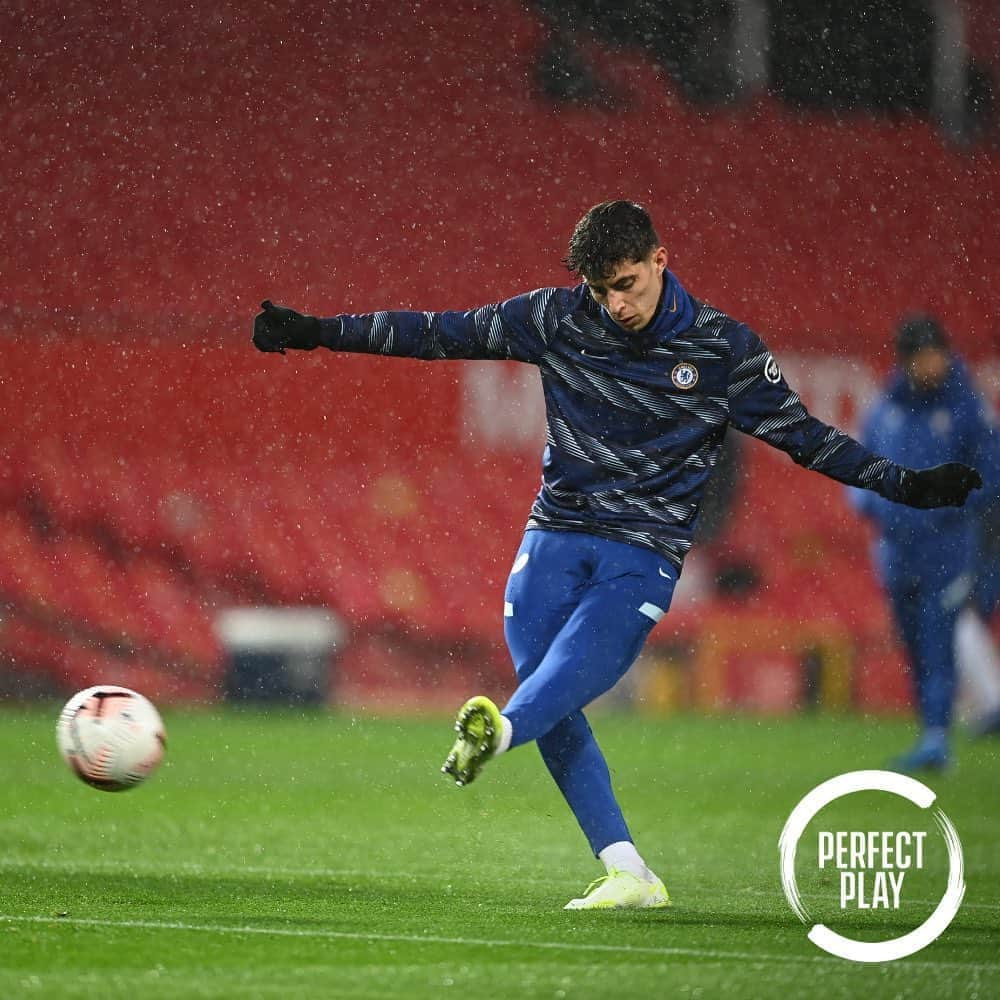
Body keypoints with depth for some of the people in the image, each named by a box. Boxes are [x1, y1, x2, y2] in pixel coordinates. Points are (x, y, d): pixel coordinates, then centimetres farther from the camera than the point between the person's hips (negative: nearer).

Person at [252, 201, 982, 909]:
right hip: (556, 537, 3)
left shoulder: (724, 348, -1)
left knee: (573, 669, -29)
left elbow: (804, 436, 6)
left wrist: (907, 484, -2)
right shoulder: (557, 319, 2)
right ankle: (629, 875, -9)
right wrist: (315, 333, 4)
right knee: (556, 718, -9)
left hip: (643, 556, -3)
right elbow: (440, 333, 6)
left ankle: (499, 730, -59)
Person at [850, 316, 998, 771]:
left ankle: (937, 738, -16)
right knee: (915, 648, 9)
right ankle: (932, 732, 17)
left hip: (947, 548, -5)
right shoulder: (884, 411, 9)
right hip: (897, 548, 5)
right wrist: (870, 503, -3)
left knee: (937, 643, -13)